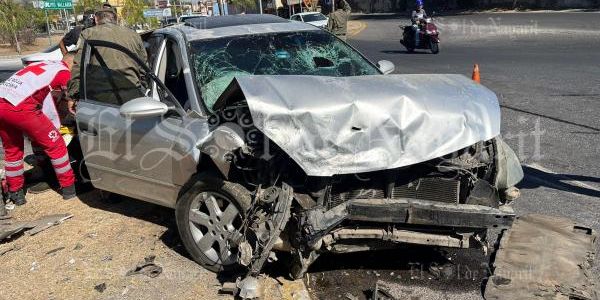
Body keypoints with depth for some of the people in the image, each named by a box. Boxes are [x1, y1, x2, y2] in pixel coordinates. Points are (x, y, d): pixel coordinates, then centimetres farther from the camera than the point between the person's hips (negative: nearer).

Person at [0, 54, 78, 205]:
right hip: (19, 107, -8)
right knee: (54, 145, 7)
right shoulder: (64, 72, 8)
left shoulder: (42, 64, 28)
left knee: (12, 149, 23)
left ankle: (15, 192, 32)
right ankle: (69, 188, 15)